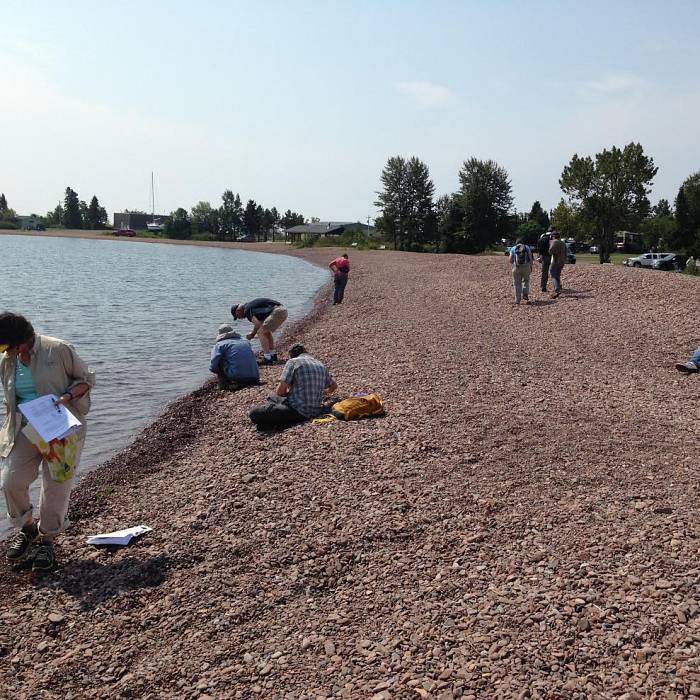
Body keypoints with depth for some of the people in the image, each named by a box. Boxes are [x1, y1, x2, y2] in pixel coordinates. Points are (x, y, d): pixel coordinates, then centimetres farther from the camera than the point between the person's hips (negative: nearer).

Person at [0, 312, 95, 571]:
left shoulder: (58, 350, -11)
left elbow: (86, 379, -2)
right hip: (26, 431, 4)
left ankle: (46, 540, 20)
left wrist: (67, 396, -20)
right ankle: (27, 528, 20)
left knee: (55, 487, -2)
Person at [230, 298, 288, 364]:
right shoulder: (250, 305, 25)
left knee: (261, 332, -6)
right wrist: (253, 333, 28)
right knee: (267, 332, 24)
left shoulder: (247, 310, -5)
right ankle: (273, 355, 26)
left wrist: (252, 334, 3)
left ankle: (267, 358, -6)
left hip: (277, 312, -10)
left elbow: (257, 324, -14)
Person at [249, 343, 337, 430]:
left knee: (254, 413, -14)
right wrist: (325, 392, 52)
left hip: (298, 412, -8)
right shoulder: (321, 365, 13)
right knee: (273, 397, 29)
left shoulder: (292, 362, -5)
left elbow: (280, 392, -10)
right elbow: (334, 386, 30)